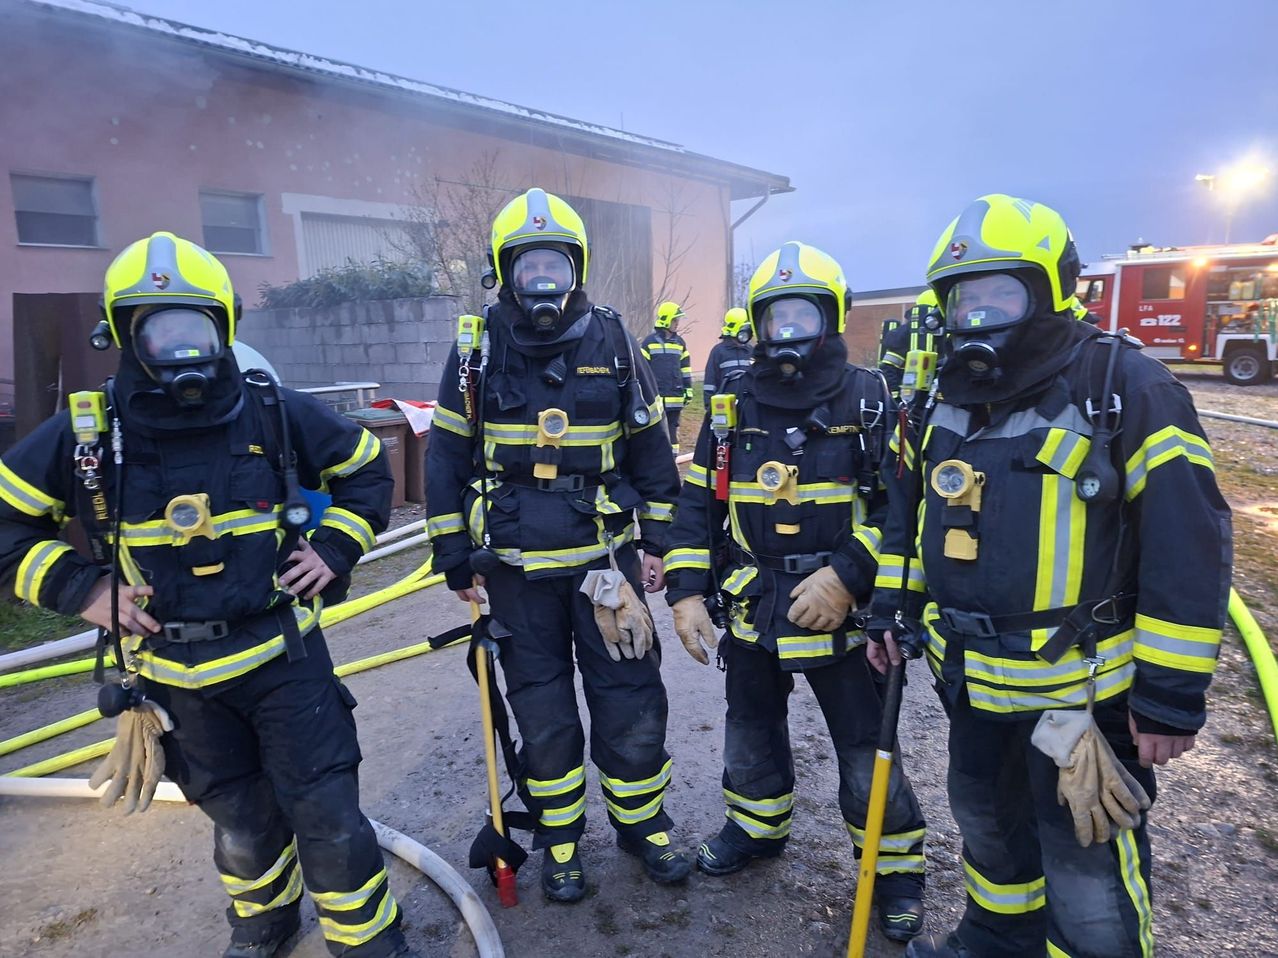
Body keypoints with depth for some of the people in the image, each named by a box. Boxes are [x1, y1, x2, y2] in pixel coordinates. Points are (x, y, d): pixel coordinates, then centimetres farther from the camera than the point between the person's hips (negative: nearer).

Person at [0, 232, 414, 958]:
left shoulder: (277, 415, -7)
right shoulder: (88, 433, -7)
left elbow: (369, 471, 7)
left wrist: (334, 547, -4)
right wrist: (79, 589, -7)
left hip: (285, 657, -1)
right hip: (180, 678, 2)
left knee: (328, 816, 3)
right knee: (242, 823, 20)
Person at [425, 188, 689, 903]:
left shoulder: (613, 343, 0)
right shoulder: (479, 352, -1)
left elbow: (652, 445, 6)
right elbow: (447, 458, 3)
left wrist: (656, 542, 5)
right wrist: (456, 561, 1)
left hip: (607, 557, 0)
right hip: (516, 568, 0)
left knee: (632, 700, 8)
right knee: (543, 712, 12)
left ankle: (643, 822, 31)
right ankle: (560, 839, 32)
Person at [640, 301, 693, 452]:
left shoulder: (680, 342, 10)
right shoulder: (650, 341, -3)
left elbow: (685, 369, 15)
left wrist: (688, 391, 12)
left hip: (675, 396, 4)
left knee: (673, 429, 9)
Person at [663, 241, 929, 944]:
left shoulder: (869, 402, -7)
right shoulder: (732, 409, 3)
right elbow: (698, 504, 5)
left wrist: (846, 576, -22)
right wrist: (686, 591, -3)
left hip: (840, 617, -4)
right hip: (751, 615, 4)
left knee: (867, 753, 7)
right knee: (752, 733, 22)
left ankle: (895, 866, 32)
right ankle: (757, 826, 47)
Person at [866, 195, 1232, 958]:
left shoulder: (1127, 389, -15)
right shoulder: (945, 397, 5)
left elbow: (1189, 548, -17)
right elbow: (908, 510, 15)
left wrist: (1172, 694, -17)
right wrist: (894, 609, 13)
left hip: (1083, 688, -6)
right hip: (975, 678, 7)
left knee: (1089, 882, 5)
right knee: (987, 821, 27)